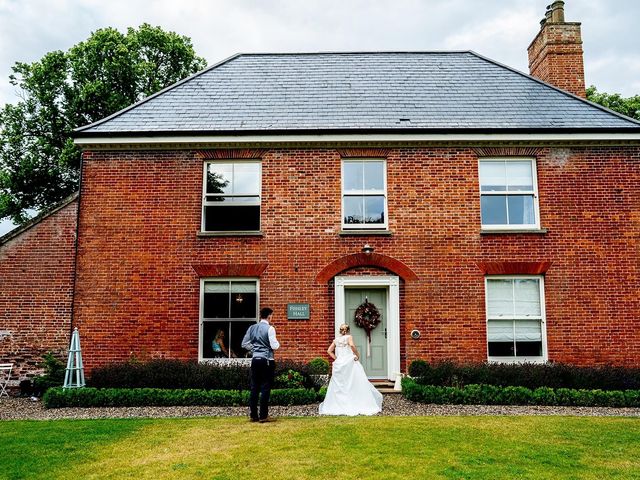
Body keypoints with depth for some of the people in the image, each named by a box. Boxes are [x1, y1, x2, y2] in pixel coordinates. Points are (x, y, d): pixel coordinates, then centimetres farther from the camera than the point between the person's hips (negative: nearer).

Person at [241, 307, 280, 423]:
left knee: (254, 387, 10)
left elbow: (244, 344, 10)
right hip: (267, 361, -6)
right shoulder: (269, 328, -10)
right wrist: (277, 343, 7)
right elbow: (274, 346, -14)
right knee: (265, 388, -1)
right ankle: (263, 416, 2)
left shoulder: (252, 328, 7)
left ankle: (253, 415, 14)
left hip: (255, 360, 6)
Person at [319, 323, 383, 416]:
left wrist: (336, 358, 9)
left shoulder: (336, 339, 12)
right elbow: (352, 345, -21)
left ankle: (336, 406, 8)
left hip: (339, 364, 4)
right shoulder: (349, 337, -1)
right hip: (350, 363, -4)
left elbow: (329, 351, 7)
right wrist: (357, 355, -11)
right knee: (356, 384, -1)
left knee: (338, 386, 9)